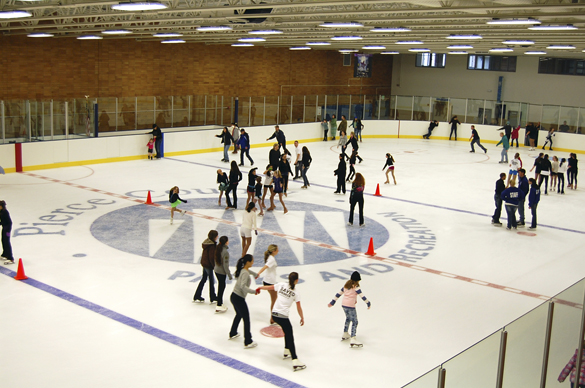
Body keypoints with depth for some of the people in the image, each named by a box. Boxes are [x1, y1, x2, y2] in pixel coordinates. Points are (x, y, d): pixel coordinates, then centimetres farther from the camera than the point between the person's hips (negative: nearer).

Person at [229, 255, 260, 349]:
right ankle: (248, 342, 0)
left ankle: (233, 333, 46)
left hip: (234, 296, 10)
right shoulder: (245, 273, -20)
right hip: (239, 299, -10)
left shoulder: (242, 270, 9)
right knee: (246, 319, -3)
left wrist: (255, 274, 52)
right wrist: (254, 291, -31)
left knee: (239, 315, 30)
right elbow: (243, 286, -33)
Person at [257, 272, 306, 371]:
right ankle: (295, 362, -9)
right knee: (290, 338, -4)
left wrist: (259, 288, 35)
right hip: (283, 317, -6)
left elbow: (268, 287, 16)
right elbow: (299, 308, -1)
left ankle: (286, 352, 37)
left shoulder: (281, 285, 5)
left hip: (274, 314, 6)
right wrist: (302, 318, 14)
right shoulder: (296, 293, -5)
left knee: (287, 332, 26)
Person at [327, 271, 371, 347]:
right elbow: (362, 296, -13)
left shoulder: (346, 285, 14)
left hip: (343, 304, 8)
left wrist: (332, 302, 22)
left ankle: (345, 335, 40)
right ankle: (353, 339, -17)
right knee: (354, 322, -6)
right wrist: (368, 303, -6)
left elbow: (338, 294, 17)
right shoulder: (356, 286, -7)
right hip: (350, 305, -8)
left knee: (348, 318, 29)